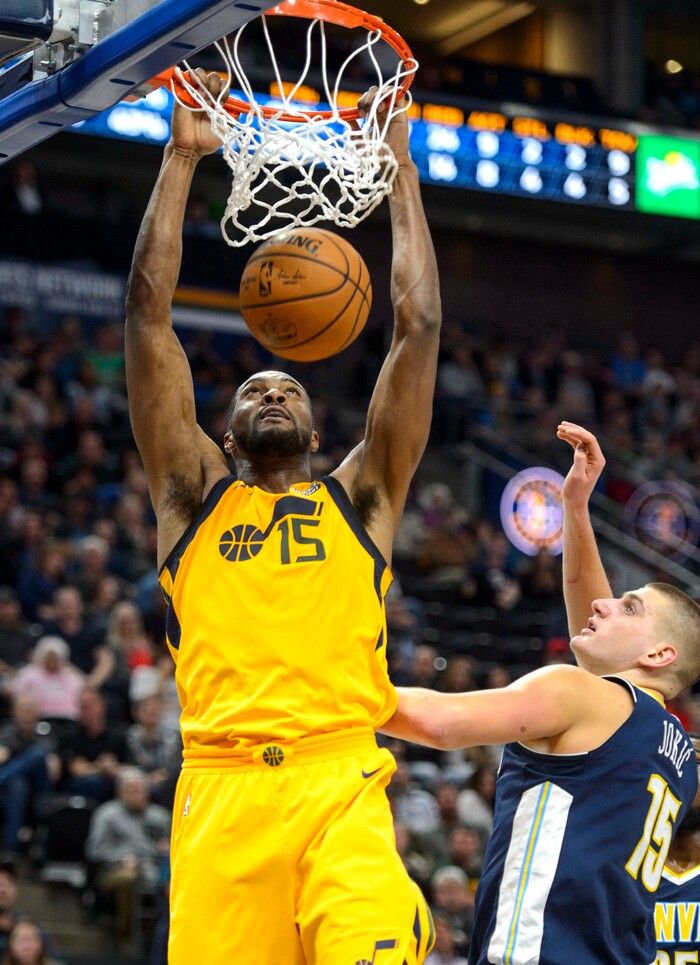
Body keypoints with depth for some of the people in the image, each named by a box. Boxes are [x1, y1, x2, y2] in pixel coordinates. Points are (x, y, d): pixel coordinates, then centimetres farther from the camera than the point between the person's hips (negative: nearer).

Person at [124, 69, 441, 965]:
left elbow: (417, 326, 18)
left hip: (342, 788, 0)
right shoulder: (194, 495, 21)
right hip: (221, 789, 1)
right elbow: (148, 312, 16)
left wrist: (400, 173, 20)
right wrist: (182, 157, 17)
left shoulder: (359, 497, 22)